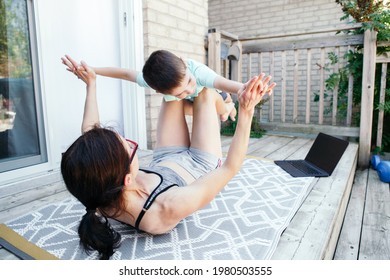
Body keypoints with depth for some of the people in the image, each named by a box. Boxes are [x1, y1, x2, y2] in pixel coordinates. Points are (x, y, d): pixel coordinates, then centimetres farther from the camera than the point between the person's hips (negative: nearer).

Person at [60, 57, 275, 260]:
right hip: (201, 168, -4)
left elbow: (89, 131, -15)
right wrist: (246, 111, -37)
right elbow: (230, 168, -36)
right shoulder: (168, 209, -46)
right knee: (206, 94, 4)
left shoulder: (94, 192, -32)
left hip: (164, 161, 5)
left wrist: (90, 84, -6)